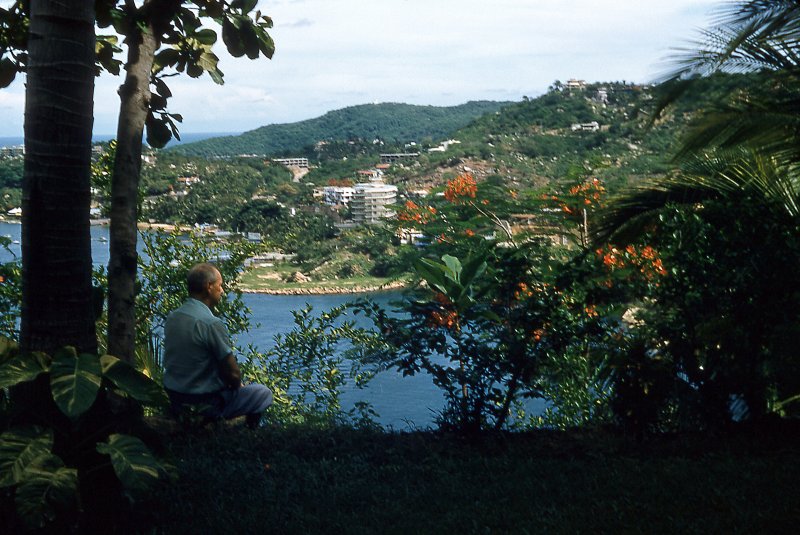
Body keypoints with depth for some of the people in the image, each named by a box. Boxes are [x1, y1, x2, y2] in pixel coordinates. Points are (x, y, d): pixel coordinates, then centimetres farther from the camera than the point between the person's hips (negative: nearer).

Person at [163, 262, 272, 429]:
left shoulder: (172, 317, 0)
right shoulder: (212, 324, -24)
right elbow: (233, 373, -19)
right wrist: (237, 384, 6)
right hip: (204, 405, -8)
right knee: (264, 393, 11)